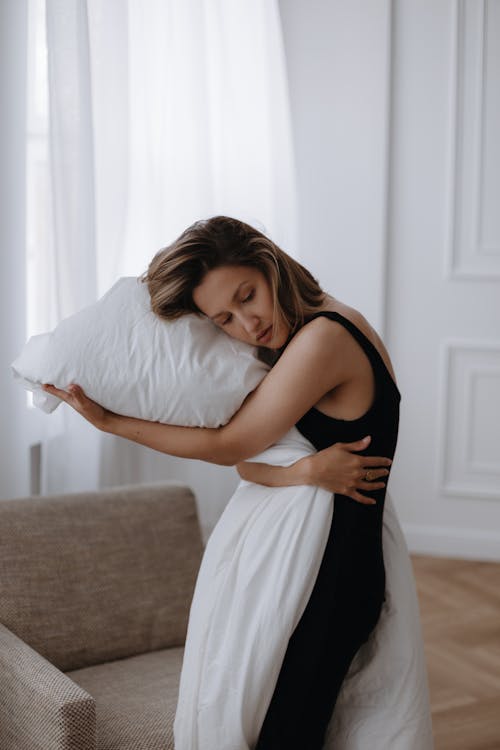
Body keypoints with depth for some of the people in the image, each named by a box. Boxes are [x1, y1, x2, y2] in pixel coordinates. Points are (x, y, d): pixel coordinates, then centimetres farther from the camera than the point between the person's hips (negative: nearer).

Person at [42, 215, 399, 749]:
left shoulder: (321, 338, -22)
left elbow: (228, 446, -15)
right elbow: (245, 462, 2)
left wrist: (109, 421, -7)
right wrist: (301, 471, -21)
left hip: (325, 576, -9)